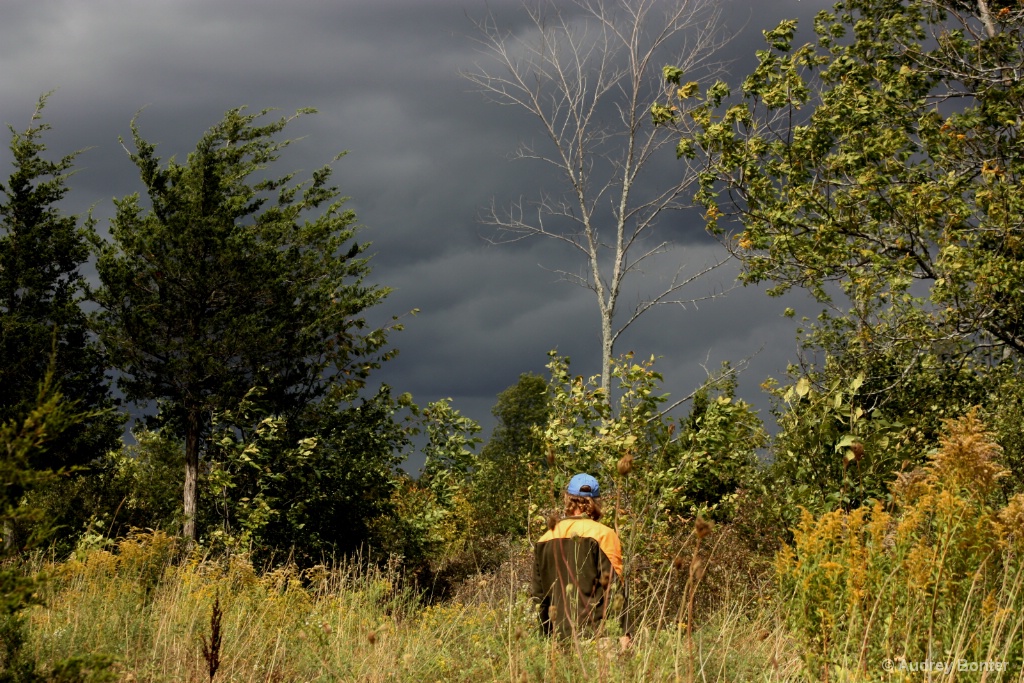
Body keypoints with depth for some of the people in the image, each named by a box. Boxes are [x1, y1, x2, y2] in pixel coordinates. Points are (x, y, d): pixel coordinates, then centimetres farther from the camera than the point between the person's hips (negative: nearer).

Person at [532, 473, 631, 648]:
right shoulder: (602, 535, -4)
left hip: (561, 634, 5)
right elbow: (614, 586, -9)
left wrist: (547, 634, 22)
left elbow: (539, 593, 14)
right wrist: (625, 633, -8)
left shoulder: (545, 541, 11)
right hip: (595, 632, -4)